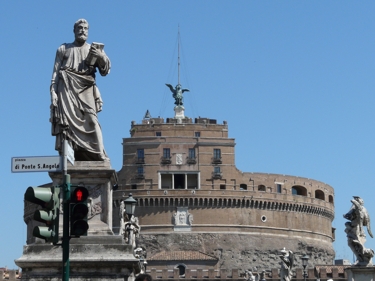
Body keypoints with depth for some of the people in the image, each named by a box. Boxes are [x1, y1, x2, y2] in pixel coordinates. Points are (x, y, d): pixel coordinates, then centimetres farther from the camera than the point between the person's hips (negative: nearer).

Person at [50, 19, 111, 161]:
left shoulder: (94, 49, 20)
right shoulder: (63, 49, 18)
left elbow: (105, 70, 9)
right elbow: (56, 72, 13)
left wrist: (101, 56, -11)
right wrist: (53, 92, -1)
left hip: (85, 90, 0)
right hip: (67, 88, 0)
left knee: (91, 120, -15)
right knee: (67, 121, -13)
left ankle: (99, 156, -21)